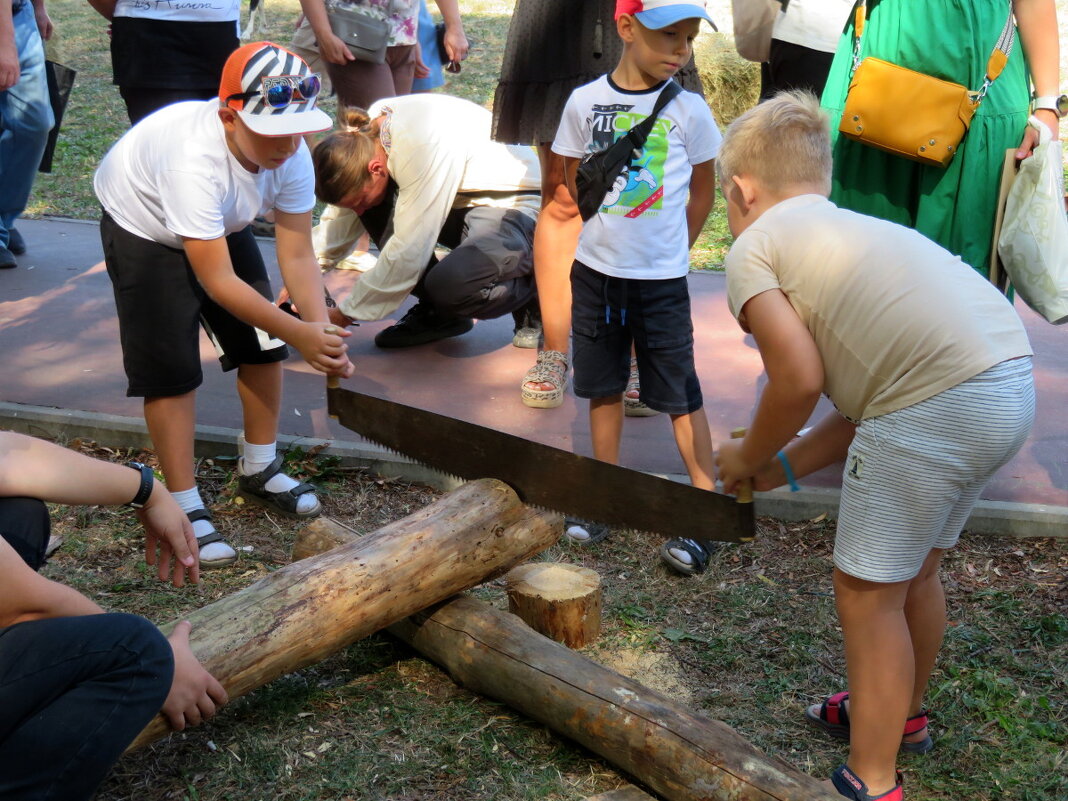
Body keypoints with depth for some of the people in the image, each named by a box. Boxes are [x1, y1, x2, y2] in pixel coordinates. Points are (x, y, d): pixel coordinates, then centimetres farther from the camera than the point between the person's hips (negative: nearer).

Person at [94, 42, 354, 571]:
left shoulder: (292, 154, -26)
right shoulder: (194, 159, -43)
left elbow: (297, 255, -23)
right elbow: (218, 282, -40)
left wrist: (321, 331, -37)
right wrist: (299, 334, -43)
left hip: (220, 225, 6)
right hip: (144, 229, -6)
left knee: (262, 343, 5)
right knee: (170, 370, -11)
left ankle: (260, 470, 24)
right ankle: (184, 507, 1)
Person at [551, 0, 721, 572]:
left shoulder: (688, 109, -7)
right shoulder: (585, 101, -4)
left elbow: (703, 191, 5)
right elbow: (573, 180, 8)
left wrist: (670, 246, 5)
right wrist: (613, 230, 3)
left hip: (662, 277, -2)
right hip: (595, 269, 2)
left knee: (679, 395, 2)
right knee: (604, 385, 13)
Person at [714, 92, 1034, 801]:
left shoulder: (753, 246, 5)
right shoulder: (856, 230, 29)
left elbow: (799, 380, -7)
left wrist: (748, 458, 10)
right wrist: (788, 464, 25)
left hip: (939, 403, -9)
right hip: (1013, 380, 9)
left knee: (868, 591, 6)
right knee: (915, 568, 27)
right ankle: (902, 714, 49)